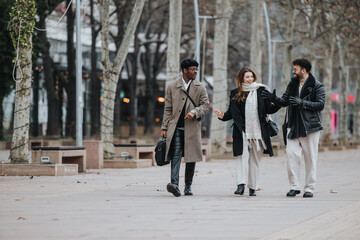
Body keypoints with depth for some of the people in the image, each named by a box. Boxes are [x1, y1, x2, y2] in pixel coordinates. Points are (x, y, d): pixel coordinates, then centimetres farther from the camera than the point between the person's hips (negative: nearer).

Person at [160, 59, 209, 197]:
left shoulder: (200, 87, 10)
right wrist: (164, 128, 4)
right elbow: (167, 109, 10)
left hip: (192, 127, 1)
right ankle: (174, 183, -26)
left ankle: (188, 186, 13)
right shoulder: (172, 87, 9)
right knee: (176, 154, -14)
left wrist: (194, 112, -16)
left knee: (191, 157, 4)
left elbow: (205, 105, 4)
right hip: (176, 127, -1)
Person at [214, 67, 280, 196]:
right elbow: (231, 112, 9)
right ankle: (241, 185, -16)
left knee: (255, 159, 4)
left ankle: (252, 187, 11)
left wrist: (279, 104, -9)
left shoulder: (261, 91, 9)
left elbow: (269, 109, 8)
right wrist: (223, 116, -9)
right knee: (242, 156, -11)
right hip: (242, 131, -1)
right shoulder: (235, 93, 8)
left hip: (258, 131, 1)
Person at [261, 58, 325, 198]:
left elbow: (320, 105, -12)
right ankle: (294, 187, 0)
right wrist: (274, 98, -2)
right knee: (291, 155, -6)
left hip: (310, 127, -4)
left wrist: (301, 103, -20)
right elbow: (285, 101, 17)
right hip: (293, 127, 4)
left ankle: (309, 188, 7)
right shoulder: (292, 84, 14)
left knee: (310, 158, 1)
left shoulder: (317, 86, -2)